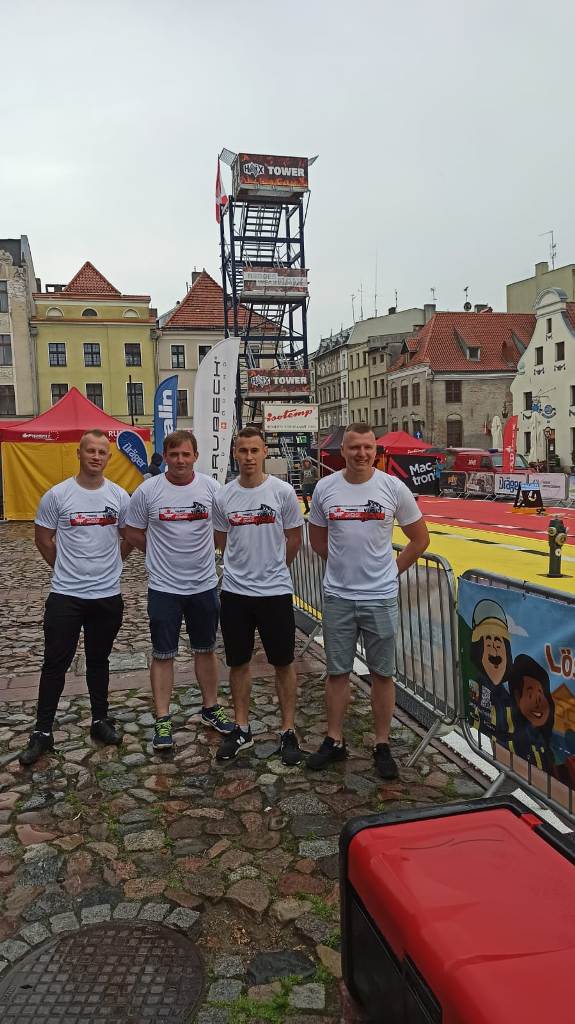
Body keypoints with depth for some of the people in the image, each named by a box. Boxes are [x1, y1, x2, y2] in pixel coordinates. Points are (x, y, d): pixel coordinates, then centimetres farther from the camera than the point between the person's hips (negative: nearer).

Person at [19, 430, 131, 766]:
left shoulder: (119, 496, -1)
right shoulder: (57, 495, -7)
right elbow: (43, 539, 3)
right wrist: (66, 568, 8)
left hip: (108, 595, 2)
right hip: (65, 595, -2)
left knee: (99, 661, 15)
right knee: (56, 663, 4)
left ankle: (101, 720, 29)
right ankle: (43, 732, 15)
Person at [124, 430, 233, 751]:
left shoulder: (211, 487, -4)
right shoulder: (148, 490, -8)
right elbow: (134, 532, 4)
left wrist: (198, 553, 7)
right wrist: (162, 554, 3)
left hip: (204, 584, 2)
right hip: (164, 587, -2)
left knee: (206, 650, 16)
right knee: (164, 655, 6)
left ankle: (211, 707, 32)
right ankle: (163, 719, 18)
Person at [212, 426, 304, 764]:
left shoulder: (283, 491, -7)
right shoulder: (224, 496, 0)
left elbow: (294, 539, 2)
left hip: (275, 591, -2)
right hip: (235, 591, 3)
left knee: (283, 663, 7)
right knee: (239, 662, 13)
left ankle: (289, 732, 21)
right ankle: (242, 729, 28)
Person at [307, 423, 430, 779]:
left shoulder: (393, 488, -5)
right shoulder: (325, 488, 0)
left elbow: (420, 538, 4)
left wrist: (391, 571, 4)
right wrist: (346, 565, 10)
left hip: (381, 597, -1)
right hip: (337, 596, 2)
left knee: (382, 673, 8)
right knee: (337, 671, 11)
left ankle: (383, 746, 23)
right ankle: (335, 741, 26)